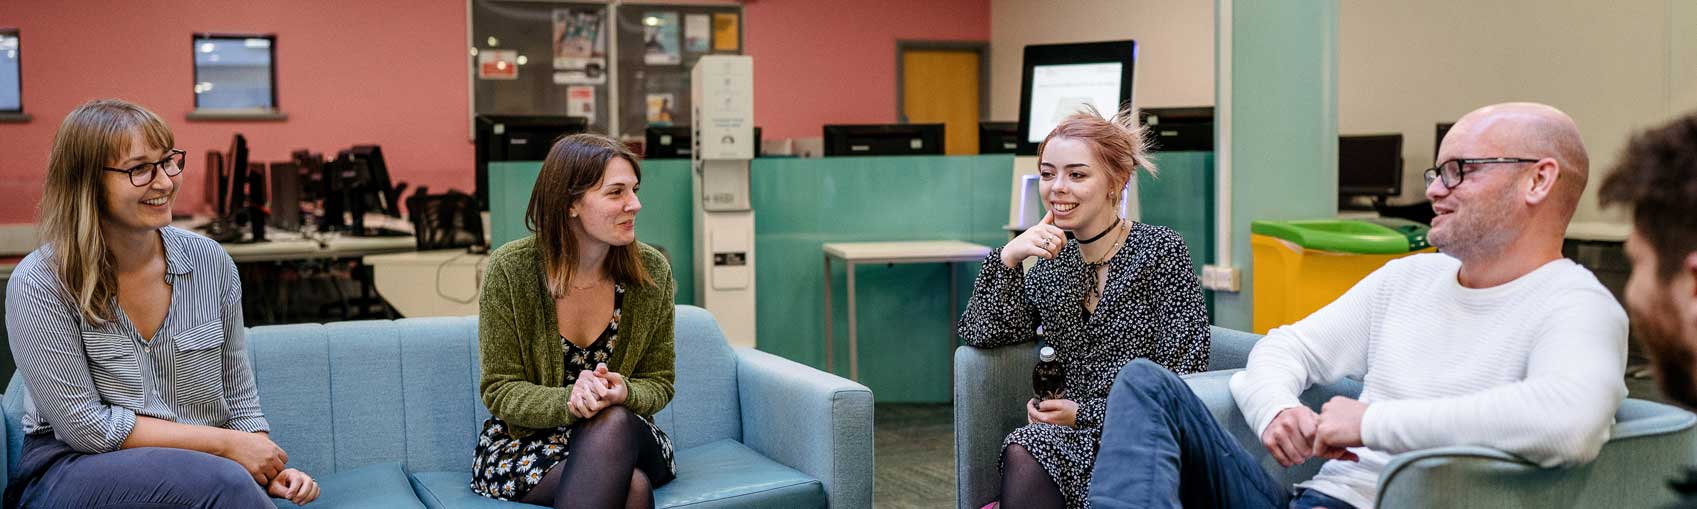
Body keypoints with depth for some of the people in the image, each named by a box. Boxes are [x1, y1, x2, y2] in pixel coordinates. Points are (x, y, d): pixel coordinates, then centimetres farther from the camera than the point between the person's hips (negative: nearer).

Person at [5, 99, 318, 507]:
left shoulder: (209, 261, 2)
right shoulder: (40, 285, -9)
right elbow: (85, 427, -11)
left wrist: (269, 468, -8)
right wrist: (224, 443, -14)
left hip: (191, 471, 3)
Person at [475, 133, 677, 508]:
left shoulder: (651, 271, -5)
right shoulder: (510, 270, -12)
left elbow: (658, 384, 2)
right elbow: (501, 391, -9)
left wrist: (623, 393, -22)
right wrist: (567, 401, -29)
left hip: (622, 436, 4)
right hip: (523, 444, -4)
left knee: (614, 422, -35)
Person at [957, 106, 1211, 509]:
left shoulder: (1161, 250, -3)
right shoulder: (1052, 265, 13)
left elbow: (1183, 380, -7)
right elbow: (981, 334, 5)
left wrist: (1083, 414, -10)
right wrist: (1008, 259, -9)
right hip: (1074, 437, 4)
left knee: (1025, 456, -32)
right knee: (1022, 456, -31)